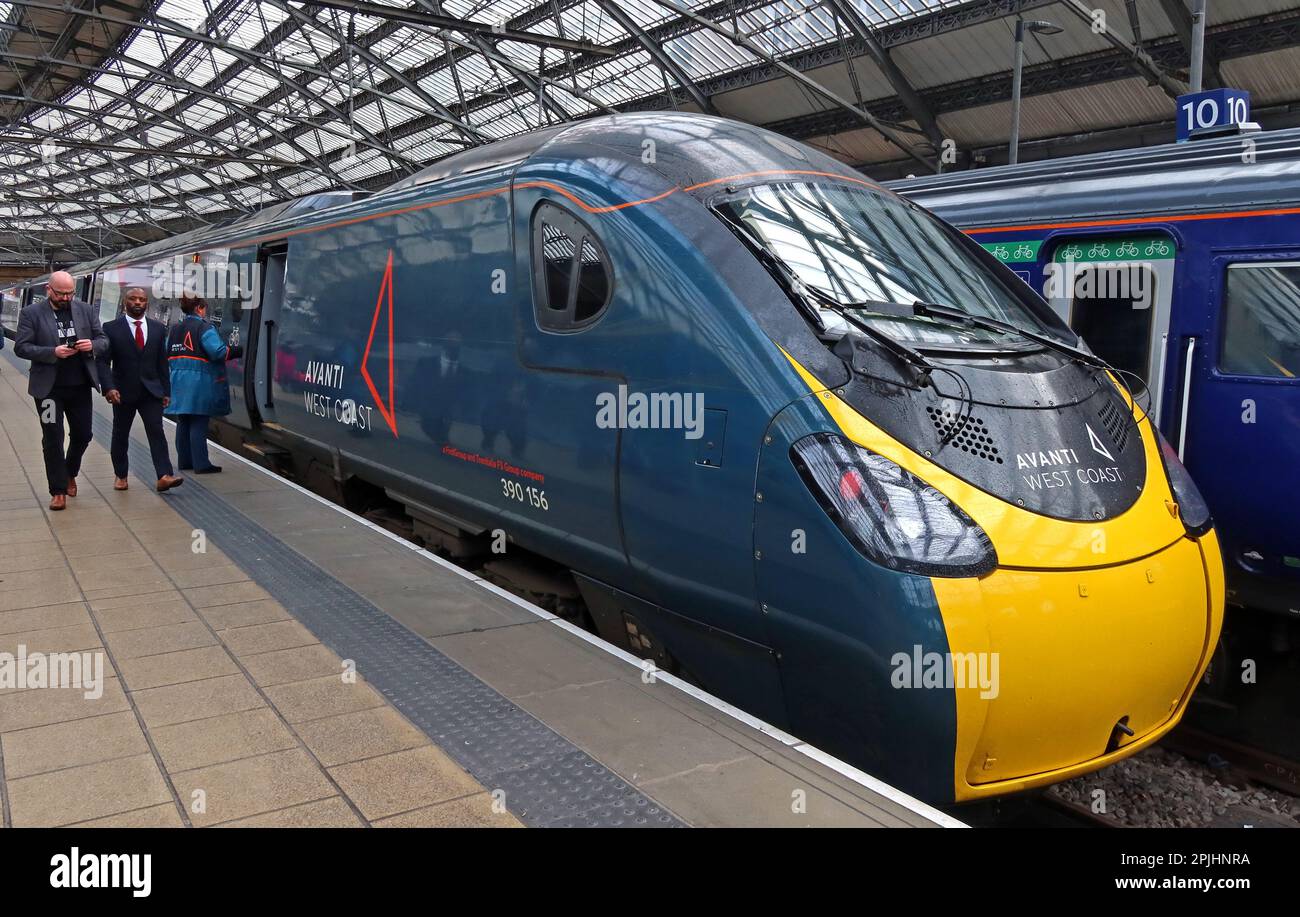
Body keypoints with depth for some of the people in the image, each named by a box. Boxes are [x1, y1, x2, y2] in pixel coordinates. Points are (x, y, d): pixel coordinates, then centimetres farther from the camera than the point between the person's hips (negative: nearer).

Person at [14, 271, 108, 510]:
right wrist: (53, 352, -21)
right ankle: (58, 490, 12)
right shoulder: (31, 313, -4)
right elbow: (21, 347, -7)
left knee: (82, 435, 11)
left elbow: (103, 340, 9)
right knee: (53, 439, 3)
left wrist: (92, 345, -14)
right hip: (49, 387, -3)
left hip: (81, 385, 3)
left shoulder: (86, 310, 5)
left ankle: (69, 474, 38)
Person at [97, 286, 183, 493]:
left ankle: (164, 476, -19)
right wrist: (108, 388, -19)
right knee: (120, 435, 10)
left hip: (151, 390, 1)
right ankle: (120, 475, 25)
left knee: (157, 431, -11)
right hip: (123, 392, -1)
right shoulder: (111, 328, -2)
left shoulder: (158, 328, 7)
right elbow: (103, 361, -6)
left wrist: (166, 391, 6)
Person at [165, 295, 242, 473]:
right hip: (199, 383, -7)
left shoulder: (175, 329, 14)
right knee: (198, 424, -5)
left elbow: (167, 354, 16)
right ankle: (201, 464, -4)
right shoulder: (203, 328, -10)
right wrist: (237, 351, -8)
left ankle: (184, 461, 19)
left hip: (179, 383, 7)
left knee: (183, 423, 12)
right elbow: (218, 351, -19)